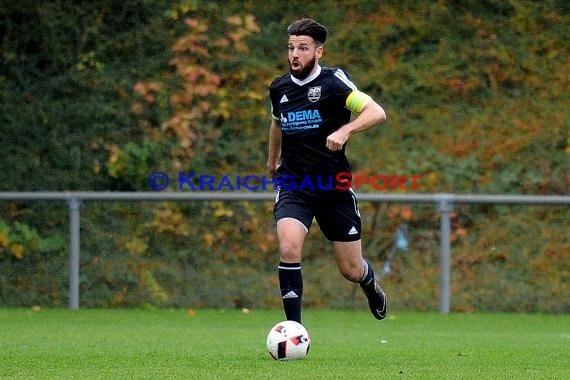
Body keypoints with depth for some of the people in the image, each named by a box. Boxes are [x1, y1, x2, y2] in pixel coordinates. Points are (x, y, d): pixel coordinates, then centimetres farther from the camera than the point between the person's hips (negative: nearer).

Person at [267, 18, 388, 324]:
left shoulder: (333, 81, -9)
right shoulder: (279, 88, 6)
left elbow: (376, 113, -18)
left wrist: (344, 130, -33)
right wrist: (272, 161, 40)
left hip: (334, 186, -2)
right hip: (293, 186, 2)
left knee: (351, 270, 5)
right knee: (288, 249, -25)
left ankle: (371, 285, 45)